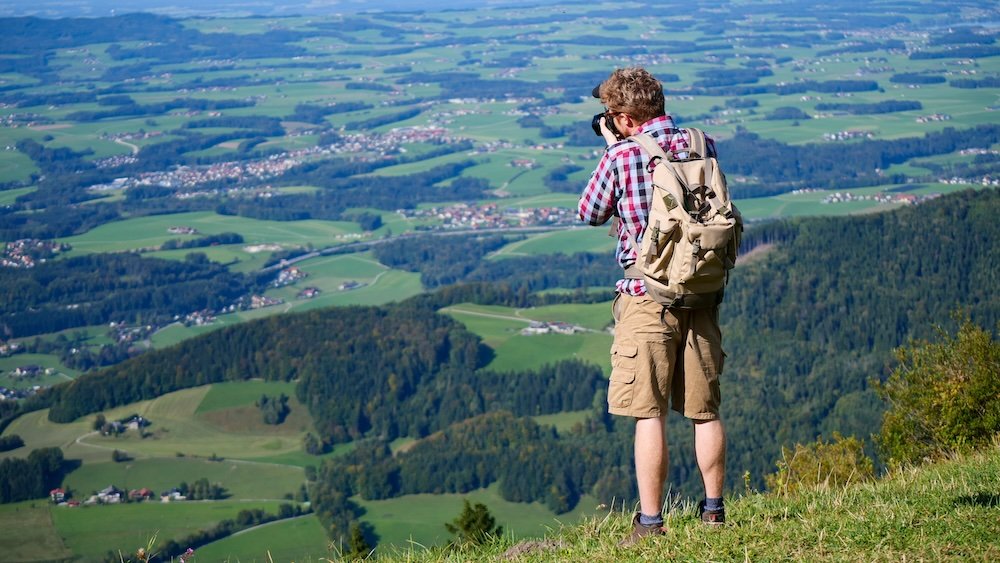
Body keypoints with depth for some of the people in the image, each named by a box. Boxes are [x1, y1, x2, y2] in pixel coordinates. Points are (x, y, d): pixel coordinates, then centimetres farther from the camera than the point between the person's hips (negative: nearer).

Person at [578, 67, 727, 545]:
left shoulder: (621, 157, -10)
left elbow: (590, 214, 5)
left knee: (649, 413, -2)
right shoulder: (704, 147, 3)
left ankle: (650, 523, -2)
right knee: (705, 411, 12)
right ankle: (714, 511, 21)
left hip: (647, 296, -5)